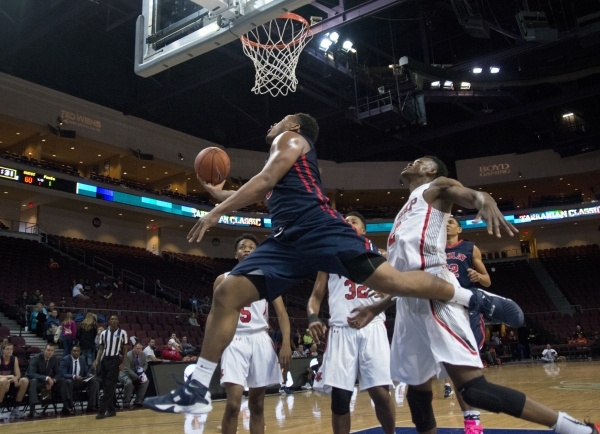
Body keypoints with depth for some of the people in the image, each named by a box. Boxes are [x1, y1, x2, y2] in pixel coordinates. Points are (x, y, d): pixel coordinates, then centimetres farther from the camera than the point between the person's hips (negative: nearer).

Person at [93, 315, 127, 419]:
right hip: (104, 359, 4)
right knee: (105, 386, 8)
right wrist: (96, 361, -3)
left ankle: (102, 411, -8)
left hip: (115, 360, -4)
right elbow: (101, 348, 10)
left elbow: (125, 349, 1)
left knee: (110, 386, -9)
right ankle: (111, 410, 17)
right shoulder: (103, 333, 7)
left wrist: (123, 363, -5)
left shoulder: (122, 333, -2)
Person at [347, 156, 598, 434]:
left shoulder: (437, 186, 11)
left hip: (432, 292, -9)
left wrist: (484, 200, -36)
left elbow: (475, 195, -12)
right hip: (408, 302, 9)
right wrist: (376, 308, 28)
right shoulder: (406, 211, 31)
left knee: (474, 389, -15)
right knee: (417, 391, 12)